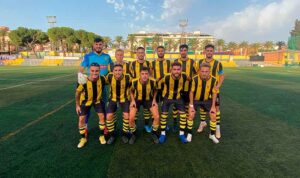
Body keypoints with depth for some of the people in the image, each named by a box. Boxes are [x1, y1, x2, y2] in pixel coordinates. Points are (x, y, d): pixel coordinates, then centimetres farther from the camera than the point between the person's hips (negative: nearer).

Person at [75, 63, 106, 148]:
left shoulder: (102, 79, -28)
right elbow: (77, 93, -14)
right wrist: (77, 105, -6)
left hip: (97, 100, 2)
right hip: (85, 101, -1)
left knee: (102, 116, -3)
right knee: (81, 119, -3)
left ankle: (102, 136, 18)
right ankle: (83, 138, 19)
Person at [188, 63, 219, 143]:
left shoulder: (213, 80, -21)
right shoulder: (195, 79, -26)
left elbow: (214, 93, -7)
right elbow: (191, 92, -14)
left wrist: (213, 106, -8)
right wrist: (191, 105, -15)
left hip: (207, 100, 2)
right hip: (195, 99, -2)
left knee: (213, 116, -2)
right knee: (191, 115, -12)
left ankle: (212, 134, 21)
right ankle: (189, 133, 10)